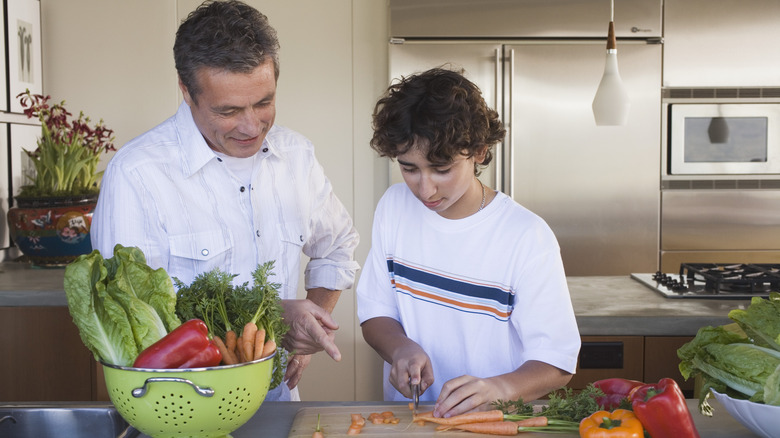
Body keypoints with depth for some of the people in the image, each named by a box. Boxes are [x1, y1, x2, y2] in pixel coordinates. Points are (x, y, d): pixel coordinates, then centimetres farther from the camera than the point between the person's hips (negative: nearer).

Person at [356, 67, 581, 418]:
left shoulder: (528, 236, -11)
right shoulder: (394, 207, 4)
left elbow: (556, 362, -9)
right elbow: (375, 310, 10)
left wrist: (499, 387, -27)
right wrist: (401, 347, -11)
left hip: (492, 421, -2)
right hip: (405, 415, 3)